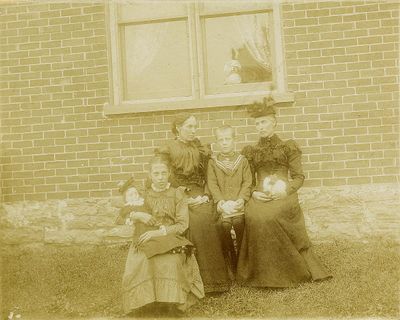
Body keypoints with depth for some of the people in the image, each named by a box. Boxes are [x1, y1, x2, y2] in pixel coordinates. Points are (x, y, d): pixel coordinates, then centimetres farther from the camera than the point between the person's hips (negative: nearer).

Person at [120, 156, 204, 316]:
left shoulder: (178, 194, 8)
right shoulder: (143, 194, 14)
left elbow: (182, 225, -1)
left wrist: (160, 232, -16)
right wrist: (138, 215, -7)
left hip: (170, 239, -1)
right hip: (145, 240, 2)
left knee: (169, 264, -35)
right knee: (139, 265, -32)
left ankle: (170, 302, -17)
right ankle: (144, 302, -14)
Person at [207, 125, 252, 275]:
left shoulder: (242, 160, 11)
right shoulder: (213, 162, 10)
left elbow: (247, 182, 4)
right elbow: (212, 184, 2)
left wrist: (241, 200, -12)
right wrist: (221, 202, -11)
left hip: (239, 203, 0)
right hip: (222, 204, 0)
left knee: (239, 221, -26)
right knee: (224, 224, -24)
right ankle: (232, 264, -6)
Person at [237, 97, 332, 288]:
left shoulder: (288, 147, 11)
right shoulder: (250, 151, 18)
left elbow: (299, 177, 7)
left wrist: (285, 190, -11)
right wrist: (254, 193, -5)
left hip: (284, 195, -2)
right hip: (260, 197, 2)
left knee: (270, 215, -32)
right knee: (254, 215, -30)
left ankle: (285, 274, -13)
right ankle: (263, 275, -15)